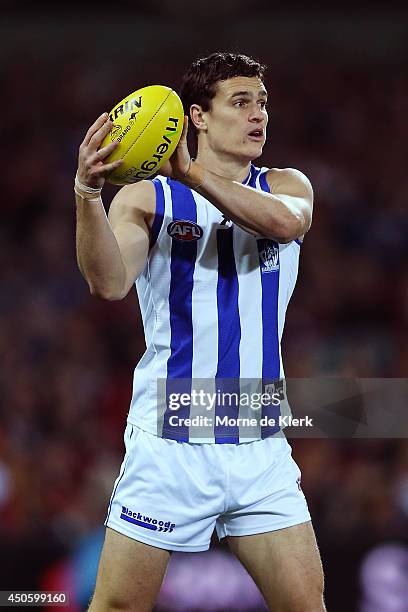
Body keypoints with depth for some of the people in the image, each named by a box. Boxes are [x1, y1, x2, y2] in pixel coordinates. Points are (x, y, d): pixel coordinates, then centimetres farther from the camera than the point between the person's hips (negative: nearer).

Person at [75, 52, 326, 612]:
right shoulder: (147, 198, -1)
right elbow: (110, 283, -19)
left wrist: (192, 174, -31)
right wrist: (88, 194, -36)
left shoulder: (286, 187, 8)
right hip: (168, 445, -3)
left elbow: (285, 221, -18)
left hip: (261, 448, 3)